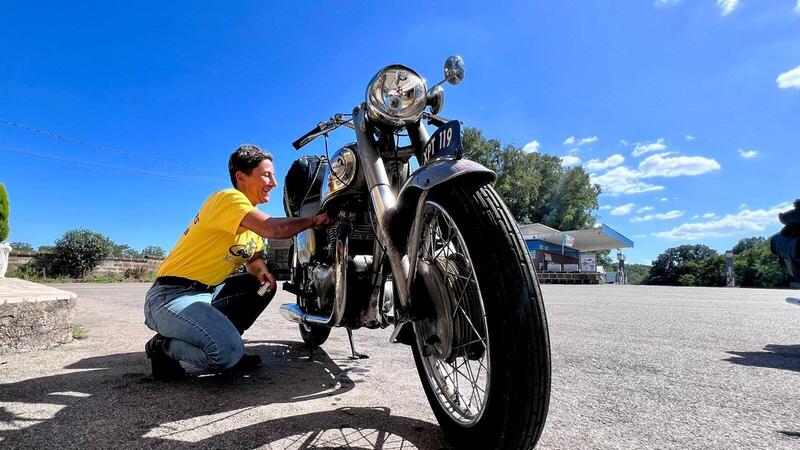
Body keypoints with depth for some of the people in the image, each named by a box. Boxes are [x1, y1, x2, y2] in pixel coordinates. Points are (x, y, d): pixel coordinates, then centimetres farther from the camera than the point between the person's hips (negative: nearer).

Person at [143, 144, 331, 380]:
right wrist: (314, 220, -17)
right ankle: (164, 347, 0)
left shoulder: (253, 219, 14)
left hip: (207, 292, 10)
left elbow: (254, 257, 17)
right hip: (172, 296, -10)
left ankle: (224, 341, 10)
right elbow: (273, 229, -30)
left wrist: (261, 269, -6)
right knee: (228, 354, -28)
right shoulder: (229, 198, -16)